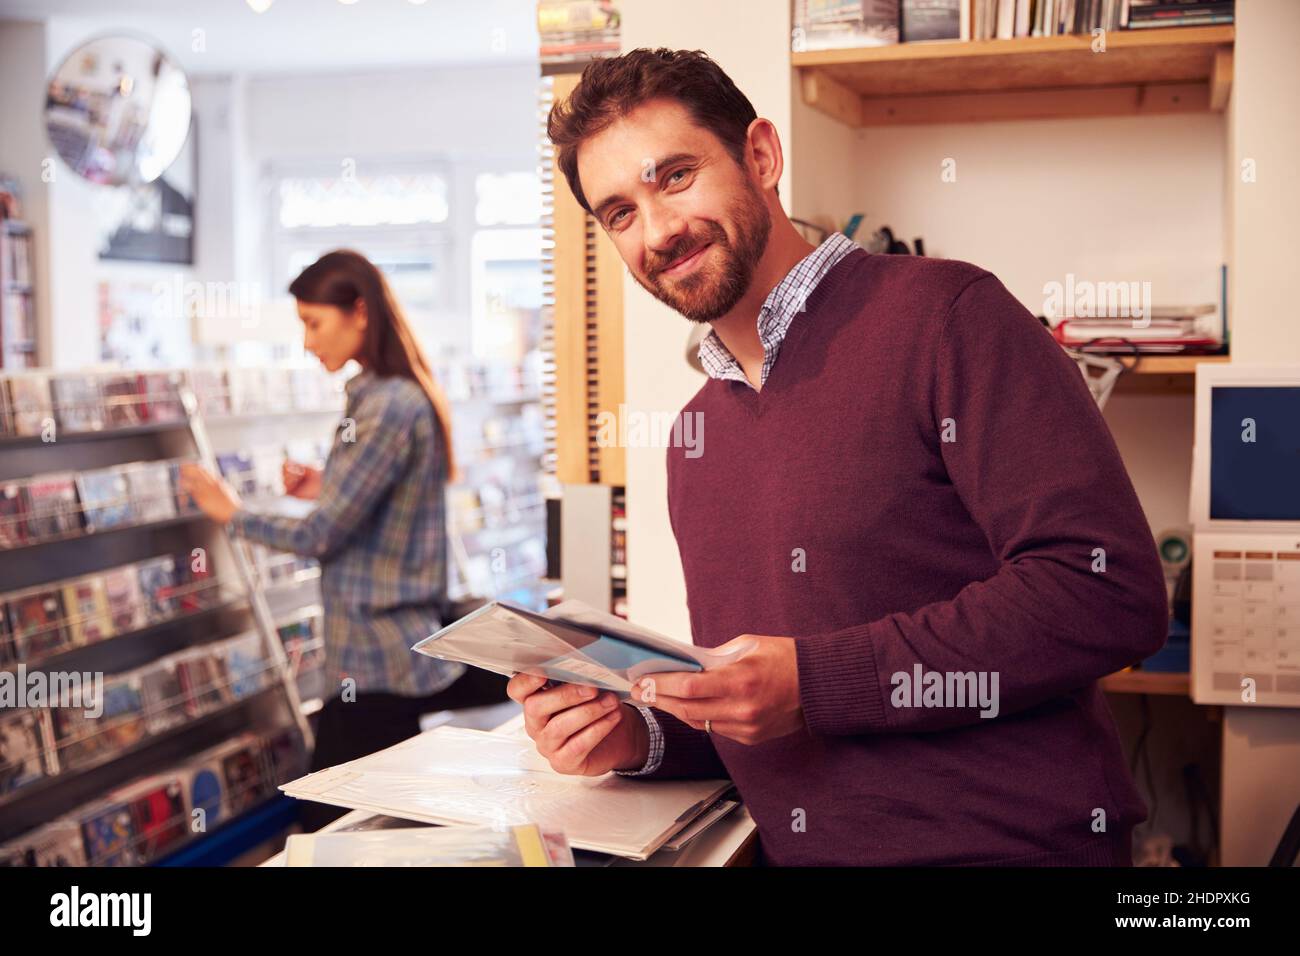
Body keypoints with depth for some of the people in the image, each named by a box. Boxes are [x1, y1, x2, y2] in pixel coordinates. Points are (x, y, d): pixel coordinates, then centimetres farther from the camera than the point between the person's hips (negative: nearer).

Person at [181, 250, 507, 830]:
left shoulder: (386, 409, -18)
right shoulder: (405, 397, 12)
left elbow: (321, 535, -16)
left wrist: (233, 514, -2)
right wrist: (326, 491, 8)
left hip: (375, 663, -10)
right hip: (396, 652, 10)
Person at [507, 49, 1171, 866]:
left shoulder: (945, 316, -8)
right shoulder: (697, 435, 14)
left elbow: (1112, 591, -16)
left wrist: (814, 683, -17)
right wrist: (641, 736, 0)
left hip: (1007, 845, -4)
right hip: (800, 847, 5)